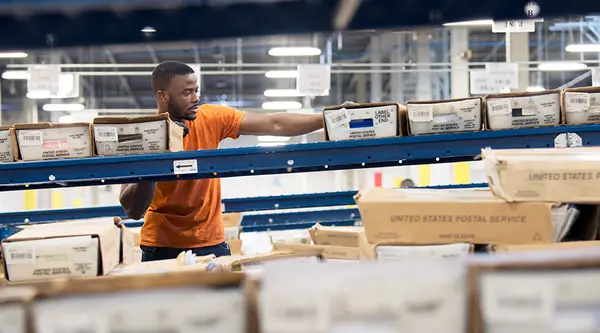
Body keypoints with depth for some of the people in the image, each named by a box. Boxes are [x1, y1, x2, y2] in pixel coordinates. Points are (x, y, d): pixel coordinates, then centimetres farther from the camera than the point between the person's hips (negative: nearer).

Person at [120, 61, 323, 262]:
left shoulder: (211, 119, -4)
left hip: (212, 244, 3)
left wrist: (324, 119, -16)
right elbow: (133, 212, -15)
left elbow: (274, 124, -8)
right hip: (162, 247, -2)